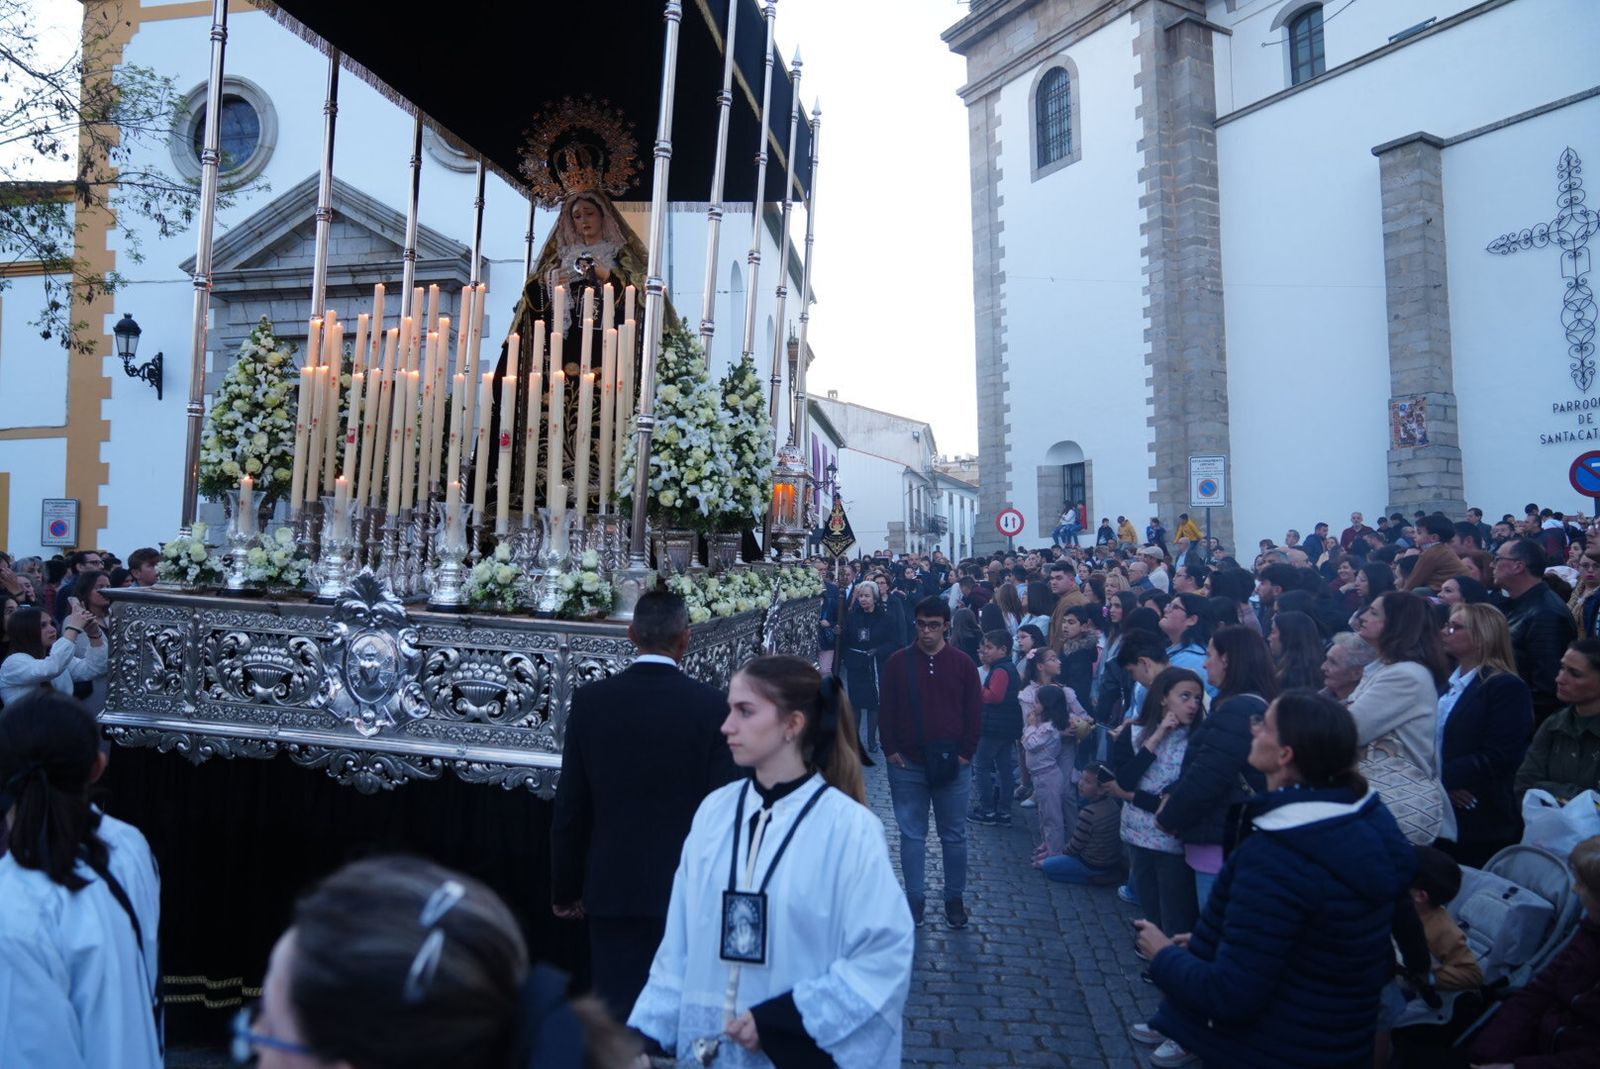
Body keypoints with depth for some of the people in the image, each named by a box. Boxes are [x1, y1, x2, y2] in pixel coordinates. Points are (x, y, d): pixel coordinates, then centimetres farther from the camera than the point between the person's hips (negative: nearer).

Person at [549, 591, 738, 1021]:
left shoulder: (590, 700, -5)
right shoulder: (710, 705, -11)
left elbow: (569, 808, -1)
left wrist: (565, 889, 10)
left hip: (612, 888, 1)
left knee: (616, 1010, 10)